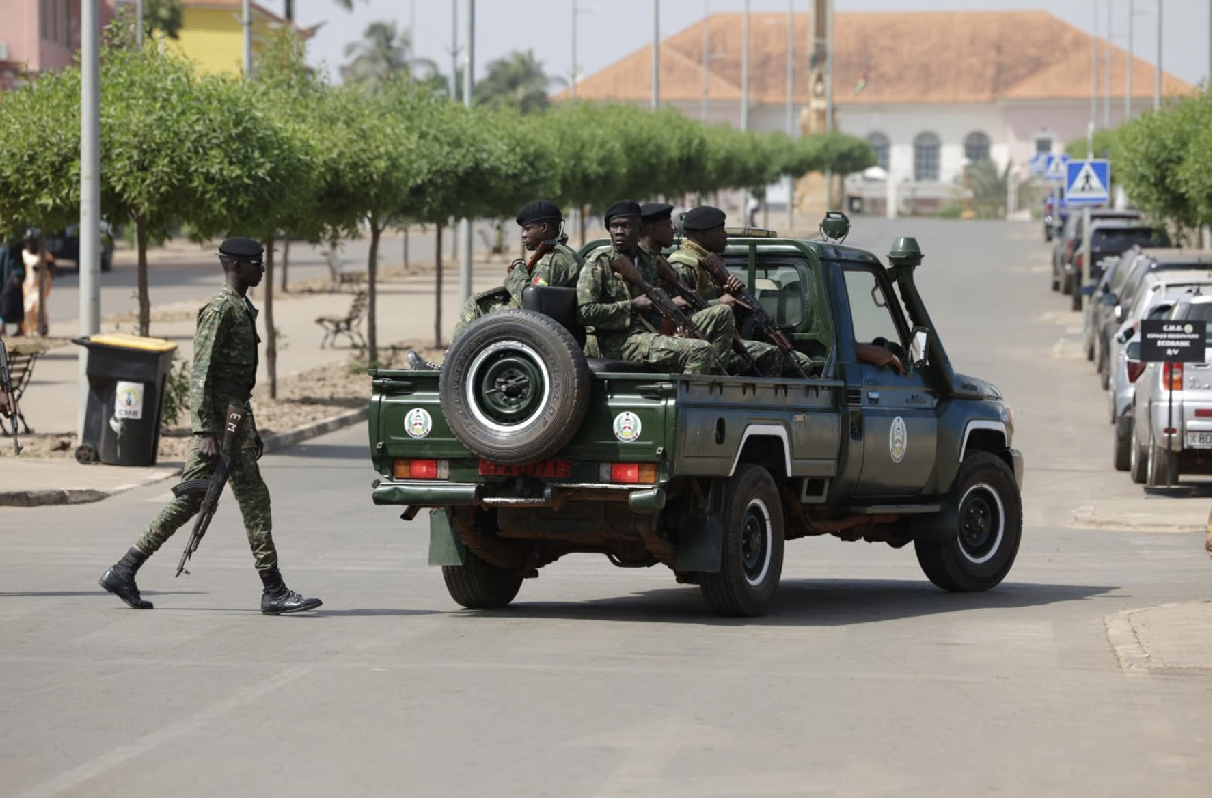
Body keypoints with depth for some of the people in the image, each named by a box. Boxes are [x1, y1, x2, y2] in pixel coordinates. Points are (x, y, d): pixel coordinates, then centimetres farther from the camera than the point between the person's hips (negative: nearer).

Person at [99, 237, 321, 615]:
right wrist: (205, 432, -23)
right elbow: (201, 374, -18)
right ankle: (274, 591, -4)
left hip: (235, 414, 10)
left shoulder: (243, 309, 19)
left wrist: (250, 427, 26)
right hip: (221, 417, -10)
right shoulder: (219, 309, -13)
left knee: (190, 499, 9)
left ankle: (123, 572, 10)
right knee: (254, 498, -7)